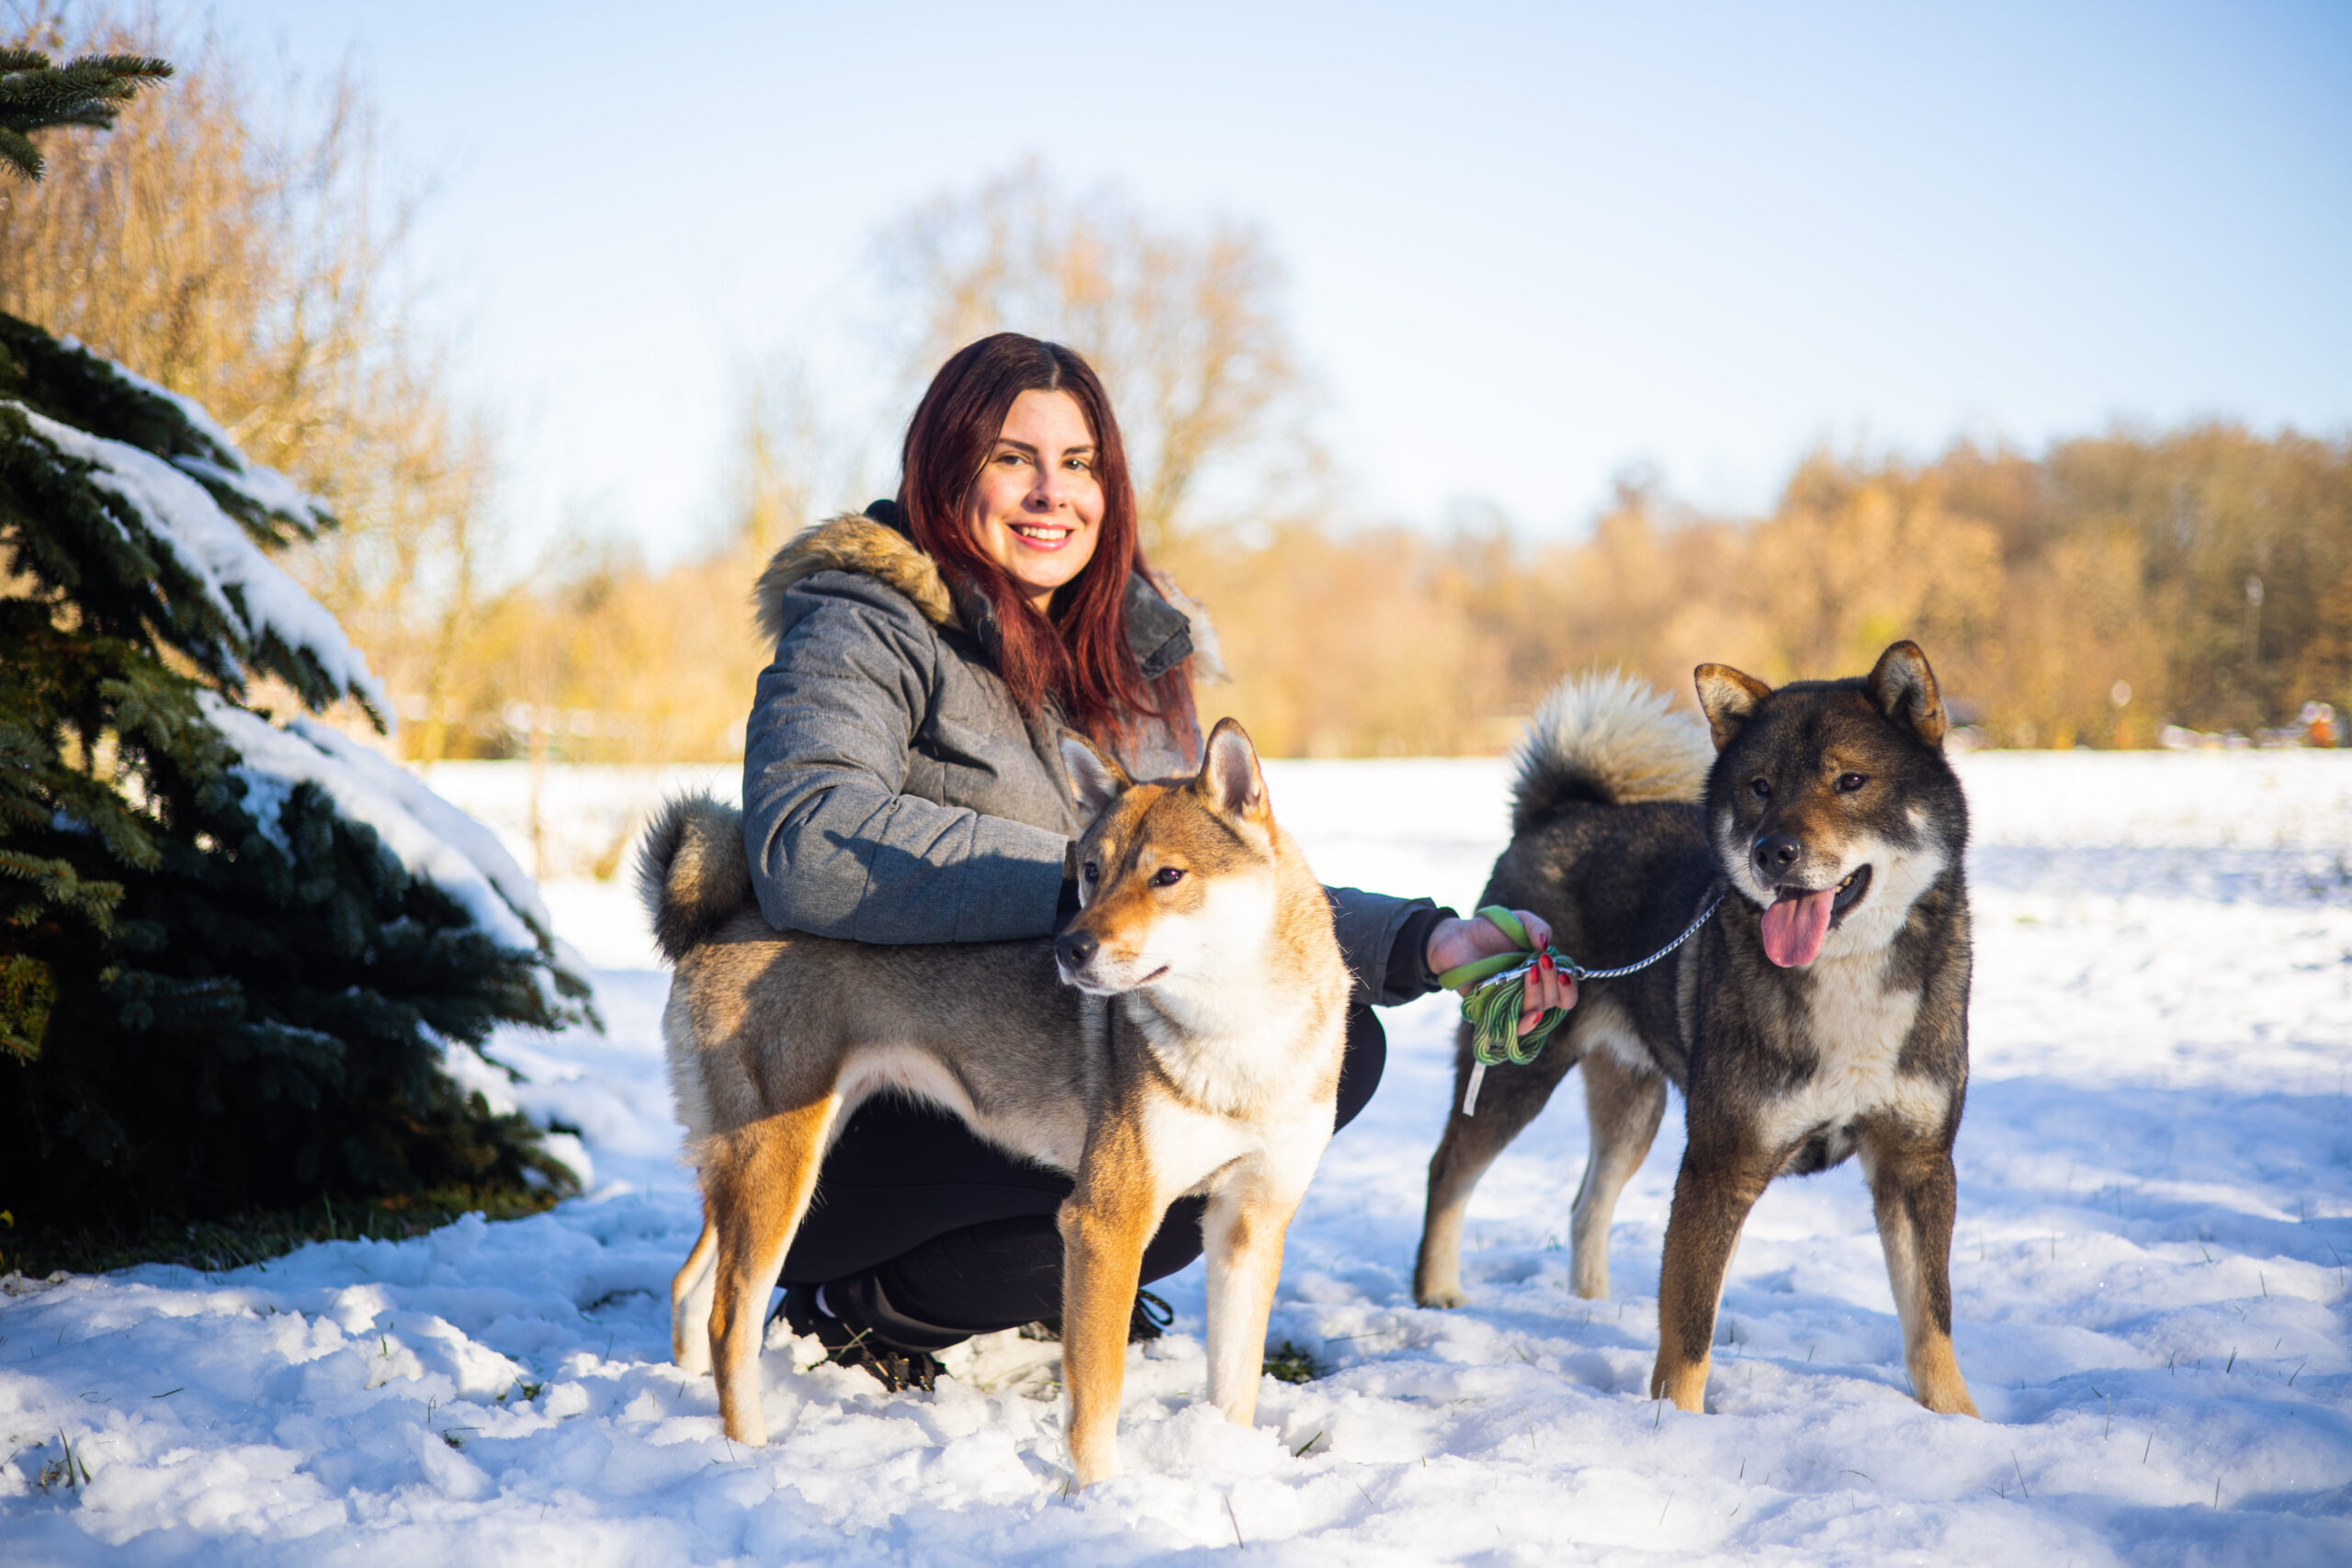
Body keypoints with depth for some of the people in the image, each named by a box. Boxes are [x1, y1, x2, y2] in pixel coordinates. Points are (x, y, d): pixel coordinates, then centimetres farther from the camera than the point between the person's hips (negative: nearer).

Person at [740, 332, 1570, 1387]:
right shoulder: (863, 632, -10)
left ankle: (1051, 1283, 4)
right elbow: (806, 849, -30)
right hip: (858, 1131, -7)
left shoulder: (1136, 657, 12)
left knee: (1336, 1044, -8)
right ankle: (870, 1306, -9)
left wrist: (1421, 944, -7)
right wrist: (1087, 879, -32)